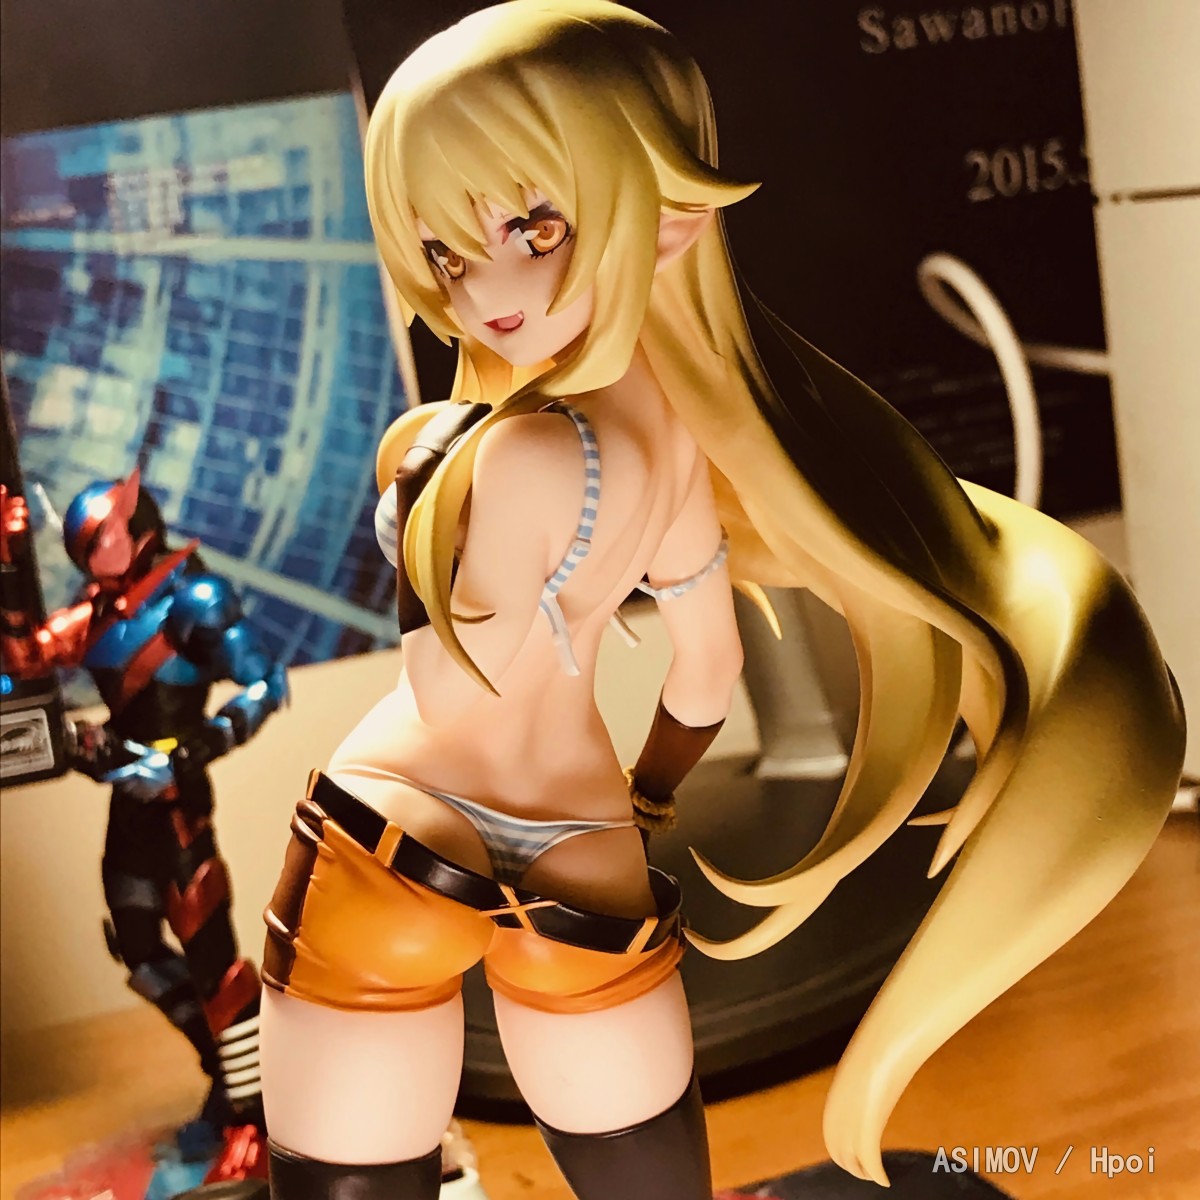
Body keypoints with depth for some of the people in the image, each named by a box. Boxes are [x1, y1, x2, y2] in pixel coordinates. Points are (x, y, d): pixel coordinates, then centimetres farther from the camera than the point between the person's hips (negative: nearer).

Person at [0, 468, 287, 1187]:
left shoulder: (190, 598, -13)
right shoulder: (104, 609, 10)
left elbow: (266, 684, -18)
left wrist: (191, 752, -25)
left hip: (174, 799, -9)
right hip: (131, 800, 9)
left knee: (210, 954, -8)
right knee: (139, 950, 15)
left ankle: (254, 1118, 0)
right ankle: (230, 1068, 30)